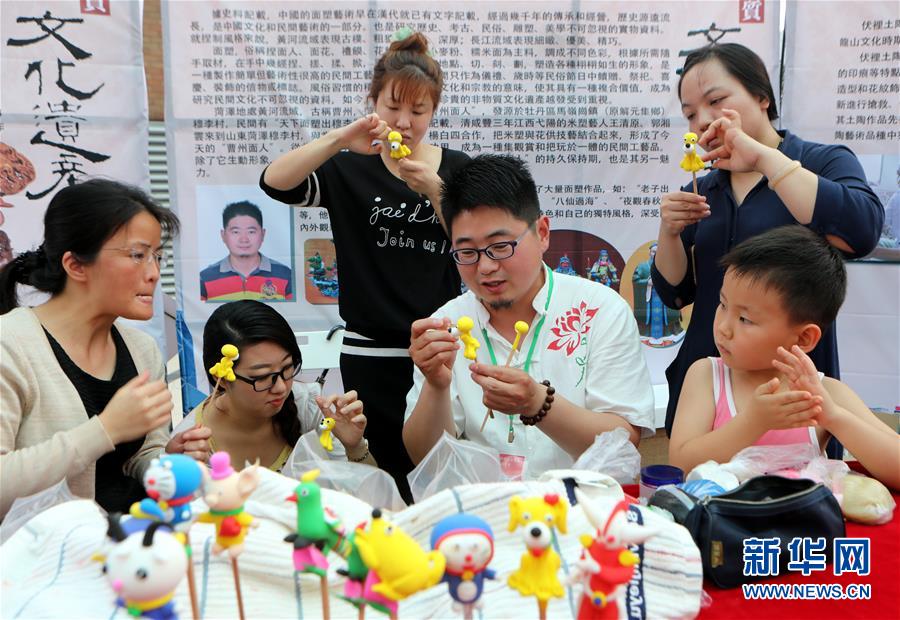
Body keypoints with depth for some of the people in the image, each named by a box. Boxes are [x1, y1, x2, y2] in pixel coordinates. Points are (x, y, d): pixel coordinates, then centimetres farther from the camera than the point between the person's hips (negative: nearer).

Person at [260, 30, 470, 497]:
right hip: (370, 354, -1)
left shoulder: (457, 169, 8)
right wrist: (341, 139, -25)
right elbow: (274, 181, -13)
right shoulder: (349, 169, 4)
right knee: (383, 474, 4)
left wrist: (433, 190, -17)